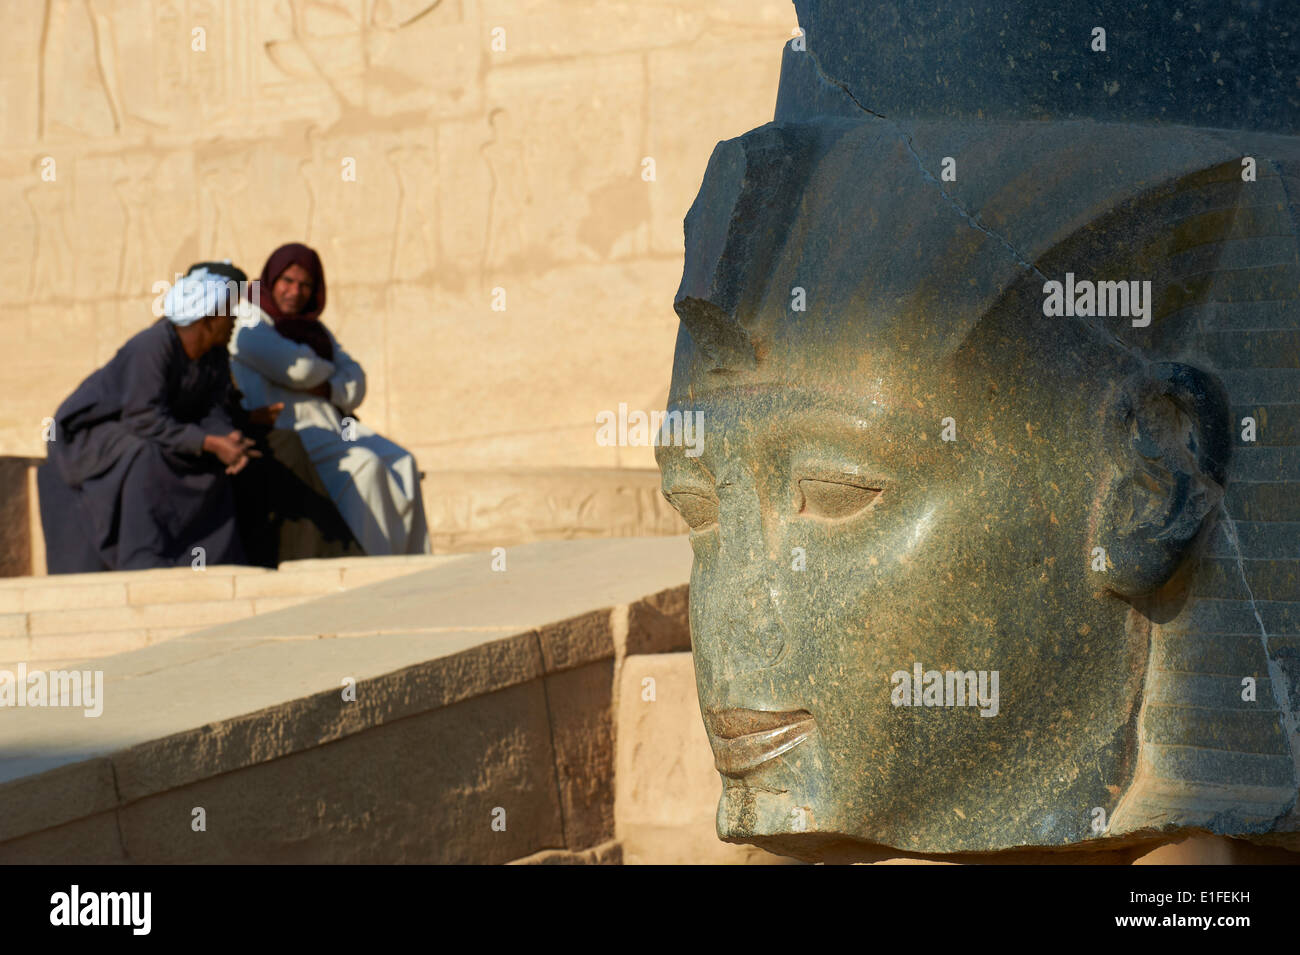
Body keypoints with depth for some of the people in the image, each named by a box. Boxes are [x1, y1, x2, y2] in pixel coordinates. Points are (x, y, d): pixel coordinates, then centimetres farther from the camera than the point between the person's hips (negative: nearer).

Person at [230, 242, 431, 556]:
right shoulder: (250, 323, -2)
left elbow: (355, 384, 11)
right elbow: (296, 367, -17)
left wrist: (327, 388, -11)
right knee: (363, 466, -28)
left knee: (401, 465, -14)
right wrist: (326, 370, 5)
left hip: (330, 423, 8)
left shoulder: (314, 327, 22)